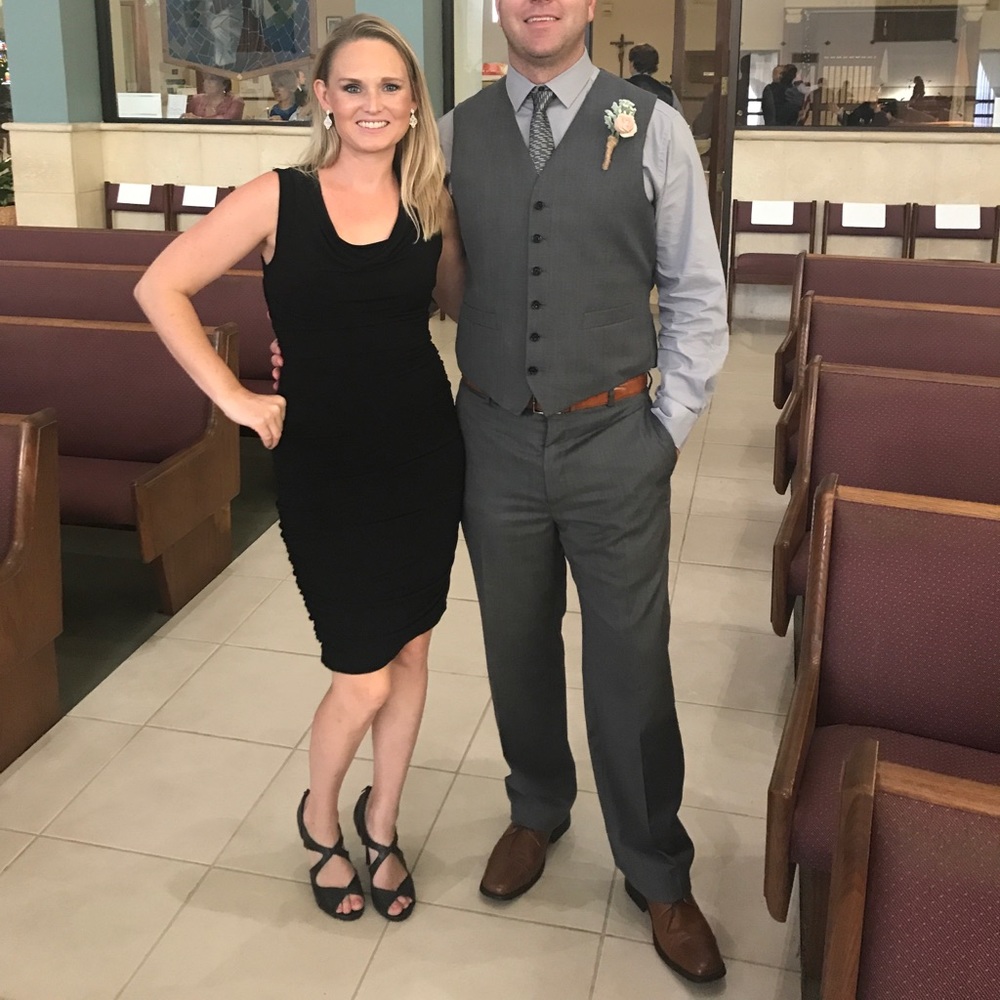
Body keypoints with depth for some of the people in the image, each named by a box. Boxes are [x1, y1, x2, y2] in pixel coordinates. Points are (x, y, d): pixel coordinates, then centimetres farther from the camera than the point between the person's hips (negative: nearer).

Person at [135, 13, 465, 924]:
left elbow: (460, 302, 13)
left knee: (410, 650, 14)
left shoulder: (431, 205, 2)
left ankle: (381, 824, 38)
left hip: (424, 449, 4)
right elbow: (160, 288, -5)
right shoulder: (280, 198, -6)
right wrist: (232, 396, -8)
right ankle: (319, 818, 33)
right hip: (324, 460, -3)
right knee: (364, 677, 0)